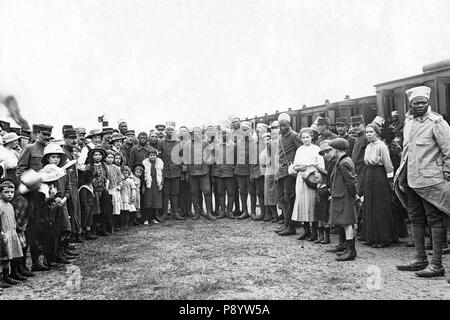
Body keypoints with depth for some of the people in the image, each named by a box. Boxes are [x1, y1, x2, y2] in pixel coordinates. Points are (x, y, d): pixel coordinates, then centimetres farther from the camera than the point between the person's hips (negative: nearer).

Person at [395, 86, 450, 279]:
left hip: (430, 180, -7)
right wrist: (402, 174, 16)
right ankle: (420, 260, 24)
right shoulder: (408, 122, 13)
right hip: (411, 180, 7)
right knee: (416, 219, 13)